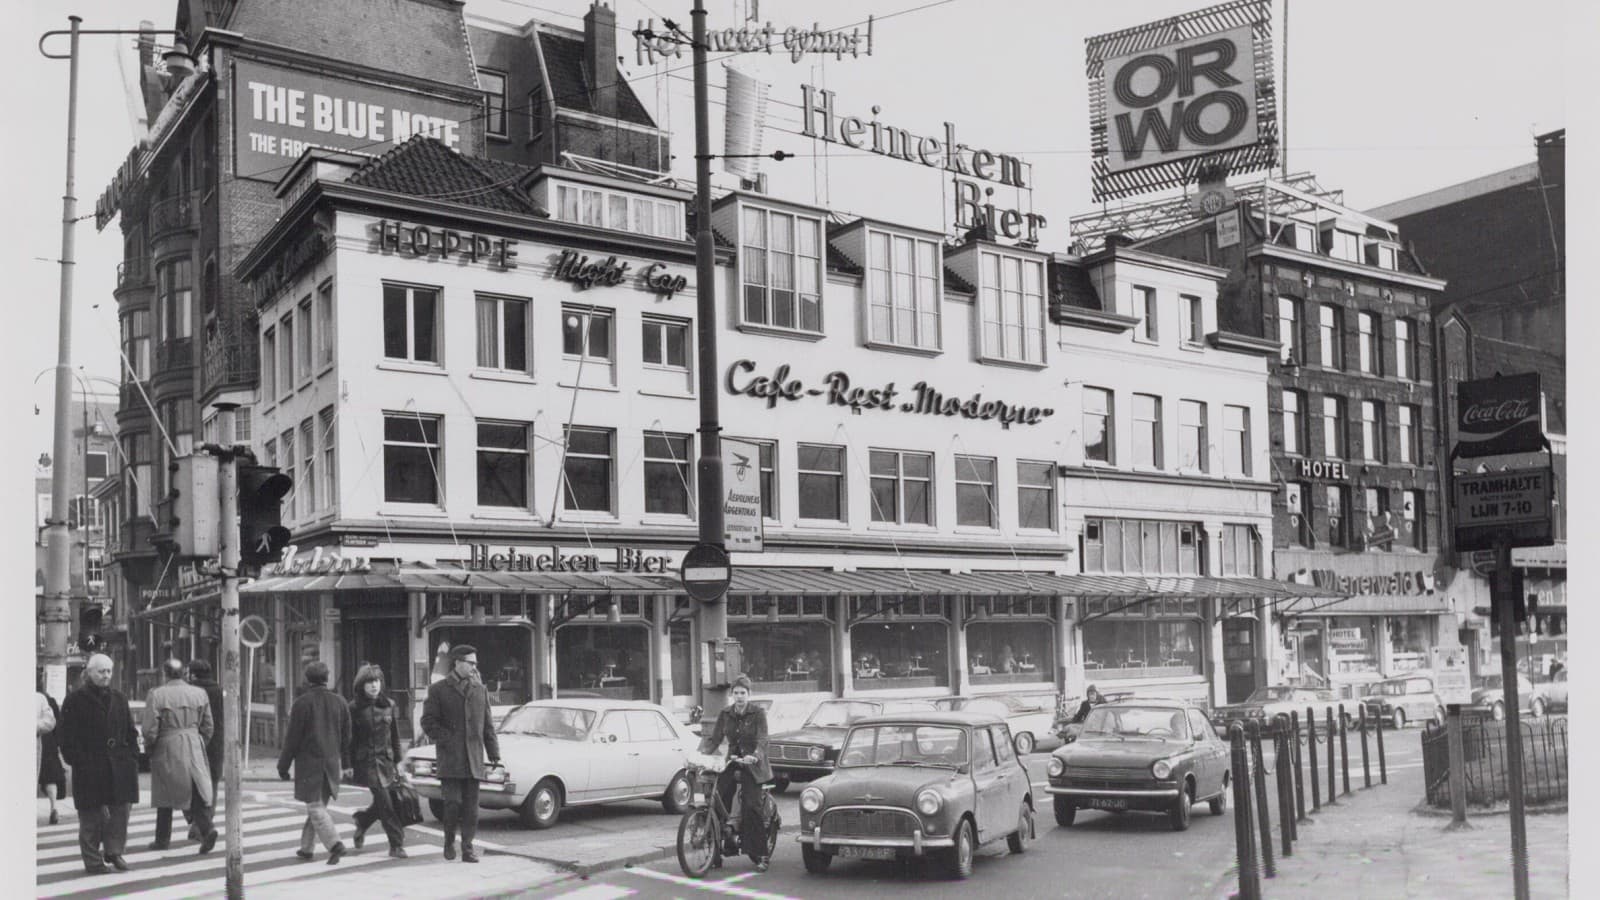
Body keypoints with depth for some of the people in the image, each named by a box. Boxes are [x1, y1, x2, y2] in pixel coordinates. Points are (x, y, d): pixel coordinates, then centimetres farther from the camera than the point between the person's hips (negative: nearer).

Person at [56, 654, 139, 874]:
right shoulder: (75, 700, -2)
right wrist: (77, 761, -13)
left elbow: (130, 731, 15)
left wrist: (132, 755, 5)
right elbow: (67, 736, -4)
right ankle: (93, 860, 10)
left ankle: (114, 851, 13)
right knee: (91, 815, 2)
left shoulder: (119, 698, 13)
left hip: (119, 765, 4)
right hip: (89, 768, -4)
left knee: (121, 809, 1)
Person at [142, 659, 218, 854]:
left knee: (165, 795, 12)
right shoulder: (200, 693, 4)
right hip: (195, 748, 2)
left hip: (167, 750, -2)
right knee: (197, 793, 2)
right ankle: (206, 829, -18)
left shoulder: (156, 695, -8)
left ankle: (162, 839, 21)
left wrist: (149, 748, 9)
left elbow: (150, 730, -9)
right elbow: (208, 727, 8)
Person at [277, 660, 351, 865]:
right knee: (319, 805, 16)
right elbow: (346, 737, 10)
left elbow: (293, 738, -9)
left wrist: (283, 765, -1)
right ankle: (307, 848, 22)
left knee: (315, 807, -4)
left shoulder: (302, 703, -9)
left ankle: (335, 844, -20)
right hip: (332, 761, 5)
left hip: (309, 763, -5)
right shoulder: (338, 702, 7)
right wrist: (342, 763, 19)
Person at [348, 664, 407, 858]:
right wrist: (348, 765, -3)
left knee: (382, 805, 6)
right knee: (385, 803, -10)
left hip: (386, 760, 4)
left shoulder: (388, 704, 7)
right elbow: (349, 738, -1)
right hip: (366, 761, -4)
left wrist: (398, 760, 11)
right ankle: (396, 844, -4)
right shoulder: (354, 708, -4)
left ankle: (362, 821, 36)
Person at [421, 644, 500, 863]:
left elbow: (488, 724, 15)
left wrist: (494, 753, 8)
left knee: (471, 806, 1)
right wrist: (448, 741, -12)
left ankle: (468, 848, 8)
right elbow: (428, 722, -1)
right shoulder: (438, 690, 3)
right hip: (450, 759, -3)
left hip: (473, 758, 3)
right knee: (453, 802, -8)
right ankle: (449, 842, 14)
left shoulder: (480, 690, 15)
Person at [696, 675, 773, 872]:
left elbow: (761, 740, -15)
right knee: (718, 804, -8)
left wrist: (754, 756, -35)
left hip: (752, 765, -4)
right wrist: (700, 753, -16)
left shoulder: (758, 713, -5)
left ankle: (761, 855, -6)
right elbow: (713, 737, 3)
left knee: (751, 807, -14)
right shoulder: (725, 715, 8)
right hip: (731, 763, 4)